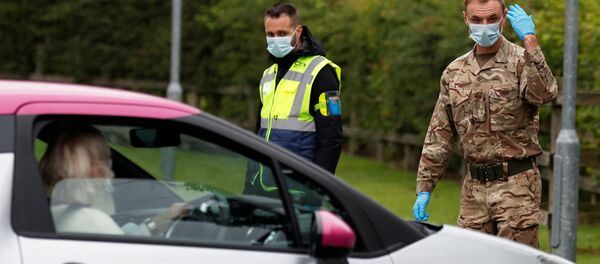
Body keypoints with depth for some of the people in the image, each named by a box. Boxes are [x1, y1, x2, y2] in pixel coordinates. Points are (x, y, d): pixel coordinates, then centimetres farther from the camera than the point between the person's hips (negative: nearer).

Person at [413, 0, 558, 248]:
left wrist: (530, 41, -26)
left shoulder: (521, 62, -3)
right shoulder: (455, 73, 12)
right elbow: (439, 135, 15)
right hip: (474, 188, 5)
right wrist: (424, 189, 10)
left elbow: (544, 93, -26)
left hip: (516, 183, -5)